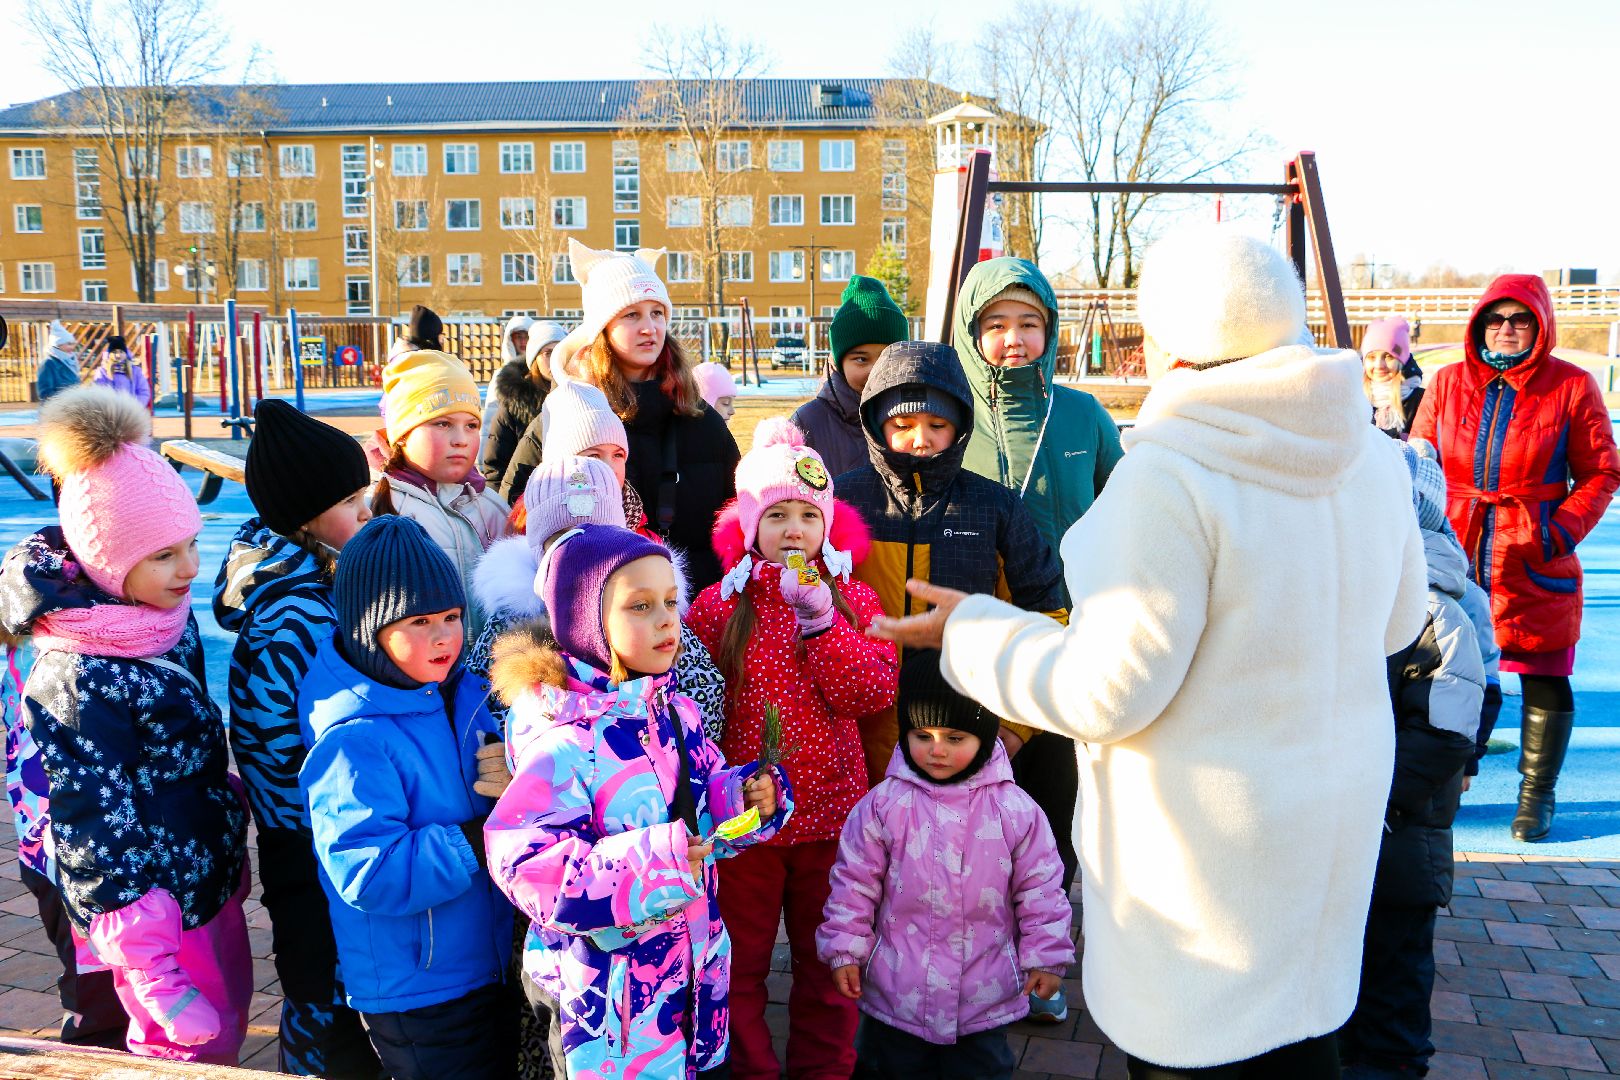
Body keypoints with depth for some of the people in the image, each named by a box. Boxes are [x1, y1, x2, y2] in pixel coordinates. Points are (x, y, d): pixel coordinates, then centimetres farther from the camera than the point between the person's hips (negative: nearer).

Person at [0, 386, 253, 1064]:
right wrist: (149, 967, -20)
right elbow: (97, 825, -23)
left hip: (211, 875, 8)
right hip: (155, 900, -8)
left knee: (227, 1021, 22)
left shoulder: (167, 618, -2)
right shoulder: (79, 679, -27)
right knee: (193, 1049, 8)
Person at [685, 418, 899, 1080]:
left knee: (826, 960, 17)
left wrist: (821, 622, -19)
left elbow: (875, 694, -11)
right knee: (740, 963, 12)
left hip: (831, 811, 1)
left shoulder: (854, 601, 0)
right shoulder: (718, 606, -4)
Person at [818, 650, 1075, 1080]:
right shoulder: (883, 805, -9)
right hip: (896, 991, 0)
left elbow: (1039, 887, 0)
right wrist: (845, 949, -2)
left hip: (985, 994, 0)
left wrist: (1046, 956, 1)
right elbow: (855, 882, -2)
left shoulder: (1015, 810, -8)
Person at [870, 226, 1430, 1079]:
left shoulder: (1168, 474, -26)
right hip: (1336, 806, 7)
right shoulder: (1371, 457, -3)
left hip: (1202, 831, -7)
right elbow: (1394, 622, 12)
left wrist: (971, 633, -10)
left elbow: (1109, 689, -23)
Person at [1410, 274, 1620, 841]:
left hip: (1536, 564, -2)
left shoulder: (1572, 386, 0)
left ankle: (1537, 795, 23)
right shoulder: (1447, 383, 7)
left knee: (1544, 680, 6)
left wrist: (1561, 532, -10)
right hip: (1454, 559, 2)